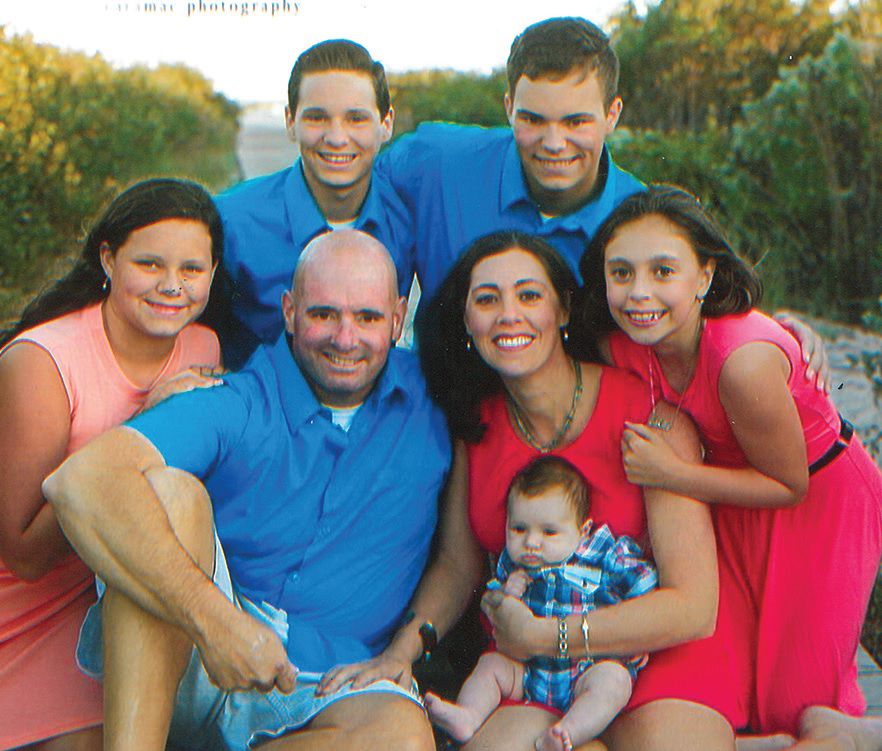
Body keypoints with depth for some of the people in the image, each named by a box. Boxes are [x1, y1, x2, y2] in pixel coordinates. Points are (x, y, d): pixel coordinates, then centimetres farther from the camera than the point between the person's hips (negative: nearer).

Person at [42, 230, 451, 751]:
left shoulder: (432, 405, 3)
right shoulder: (234, 404, -10)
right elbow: (79, 483, -27)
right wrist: (216, 620, -33)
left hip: (330, 690, 2)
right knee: (170, 488, -26)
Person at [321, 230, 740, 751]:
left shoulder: (648, 414, -11)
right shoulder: (476, 421, 4)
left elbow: (694, 607, -14)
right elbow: (457, 566, 8)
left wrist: (543, 636, -12)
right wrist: (404, 647, -11)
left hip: (658, 653, -2)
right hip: (522, 665, 3)